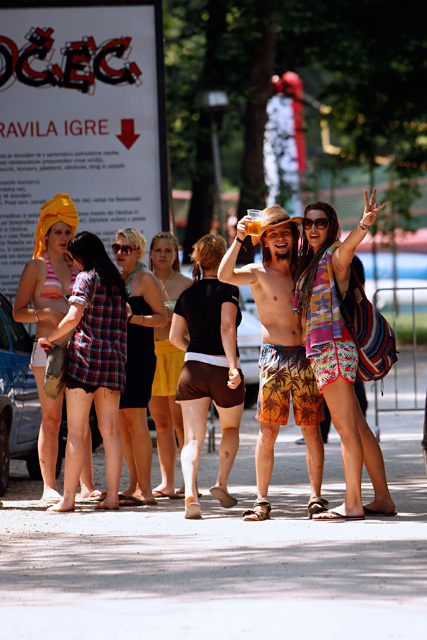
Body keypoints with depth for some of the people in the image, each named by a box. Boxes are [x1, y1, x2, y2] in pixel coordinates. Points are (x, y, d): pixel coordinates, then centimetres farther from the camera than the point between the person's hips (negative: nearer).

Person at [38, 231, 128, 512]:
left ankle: (68, 498, -5)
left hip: (86, 357, -7)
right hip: (115, 359, 7)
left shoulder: (86, 278, -6)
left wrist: (50, 338, -1)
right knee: (110, 431, 6)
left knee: (76, 432, -4)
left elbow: (73, 318, -17)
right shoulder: (116, 281, 16)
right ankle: (112, 495, 3)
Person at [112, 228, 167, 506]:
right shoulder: (118, 278, 19)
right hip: (119, 355, 9)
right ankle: (135, 486, 14)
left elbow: (162, 317, -10)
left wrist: (133, 318, -21)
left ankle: (145, 490, -10)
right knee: (122, 423, 8)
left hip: (140, 355, -9)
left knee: (136, 420, -10)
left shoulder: (146, 278, -6)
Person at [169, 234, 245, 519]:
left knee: (193, 437, -4)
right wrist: (232, 365, -24)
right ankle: (222, 482, 5)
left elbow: (175, 337, 13)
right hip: (223, 368, -3)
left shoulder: (187, 295, 10)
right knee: (231, 429, 21)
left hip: (193, 368, 3)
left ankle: (190, 493, -22)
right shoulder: (227, 290, -5)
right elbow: (227, 327, -18)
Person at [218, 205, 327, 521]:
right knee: (267, 432, -4)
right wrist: (239, 239, -24)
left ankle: (316, 497, 7)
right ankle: (262, 500, 2)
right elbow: (225, 275, -18)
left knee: (312, 429, 1)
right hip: (274, 356, -3)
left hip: (305, 355, 3)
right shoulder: (259, 273, 1)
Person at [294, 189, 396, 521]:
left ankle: (352, 504, -13)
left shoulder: (334, 255, -6)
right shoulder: (309, 262, 19)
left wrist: (365, 224, -52)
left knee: (347, 428, -10)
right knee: (359, 428, 9)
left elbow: (347, 247, -31)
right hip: (321, 350, 9)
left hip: (334, 347, -9)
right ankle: (383, 499, 11)